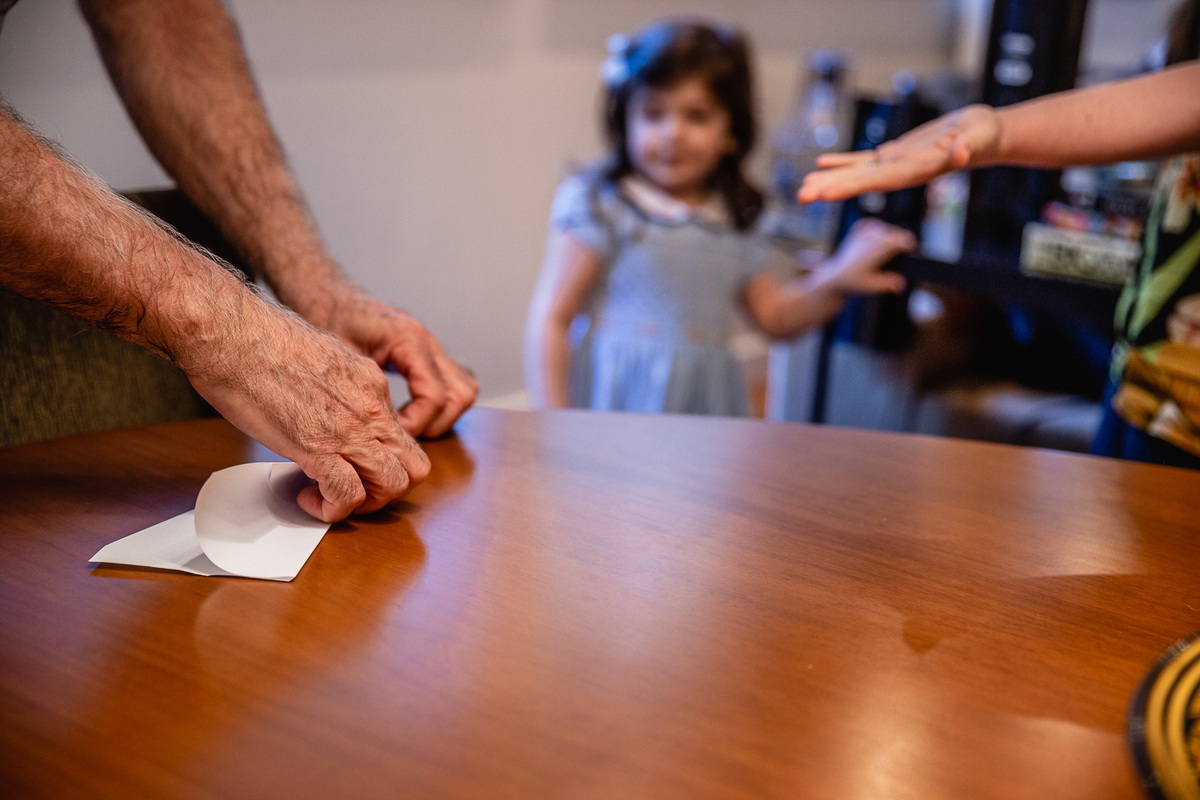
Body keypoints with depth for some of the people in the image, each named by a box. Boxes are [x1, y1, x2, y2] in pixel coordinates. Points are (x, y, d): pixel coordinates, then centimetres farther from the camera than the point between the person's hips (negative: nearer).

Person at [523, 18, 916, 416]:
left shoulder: (736, 220, 10)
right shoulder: (597, 206, -5)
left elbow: (773, 316, 21)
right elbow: (551, 319, -6)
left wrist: (837, 280, 6)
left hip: (704, 402, 5)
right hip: (617, 400, -4)